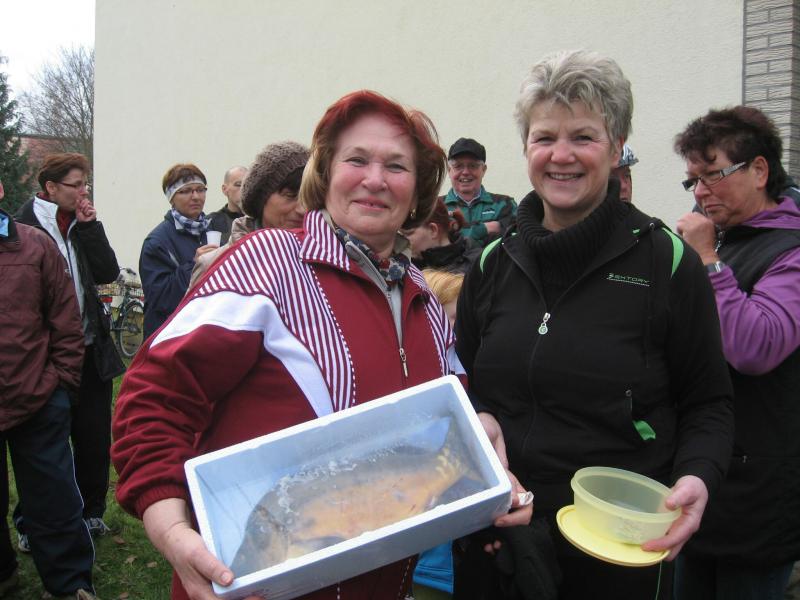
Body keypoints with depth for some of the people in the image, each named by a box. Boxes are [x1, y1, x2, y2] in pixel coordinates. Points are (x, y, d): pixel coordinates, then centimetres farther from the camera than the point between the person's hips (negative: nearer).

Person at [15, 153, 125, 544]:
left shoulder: (81, 225, 9)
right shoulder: (23, 228, -9)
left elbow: (108, 273, 0)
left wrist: (90, 226, -6)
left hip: (91, 349, 5)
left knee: (94, 438, 11)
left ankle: (92, 513, 27)